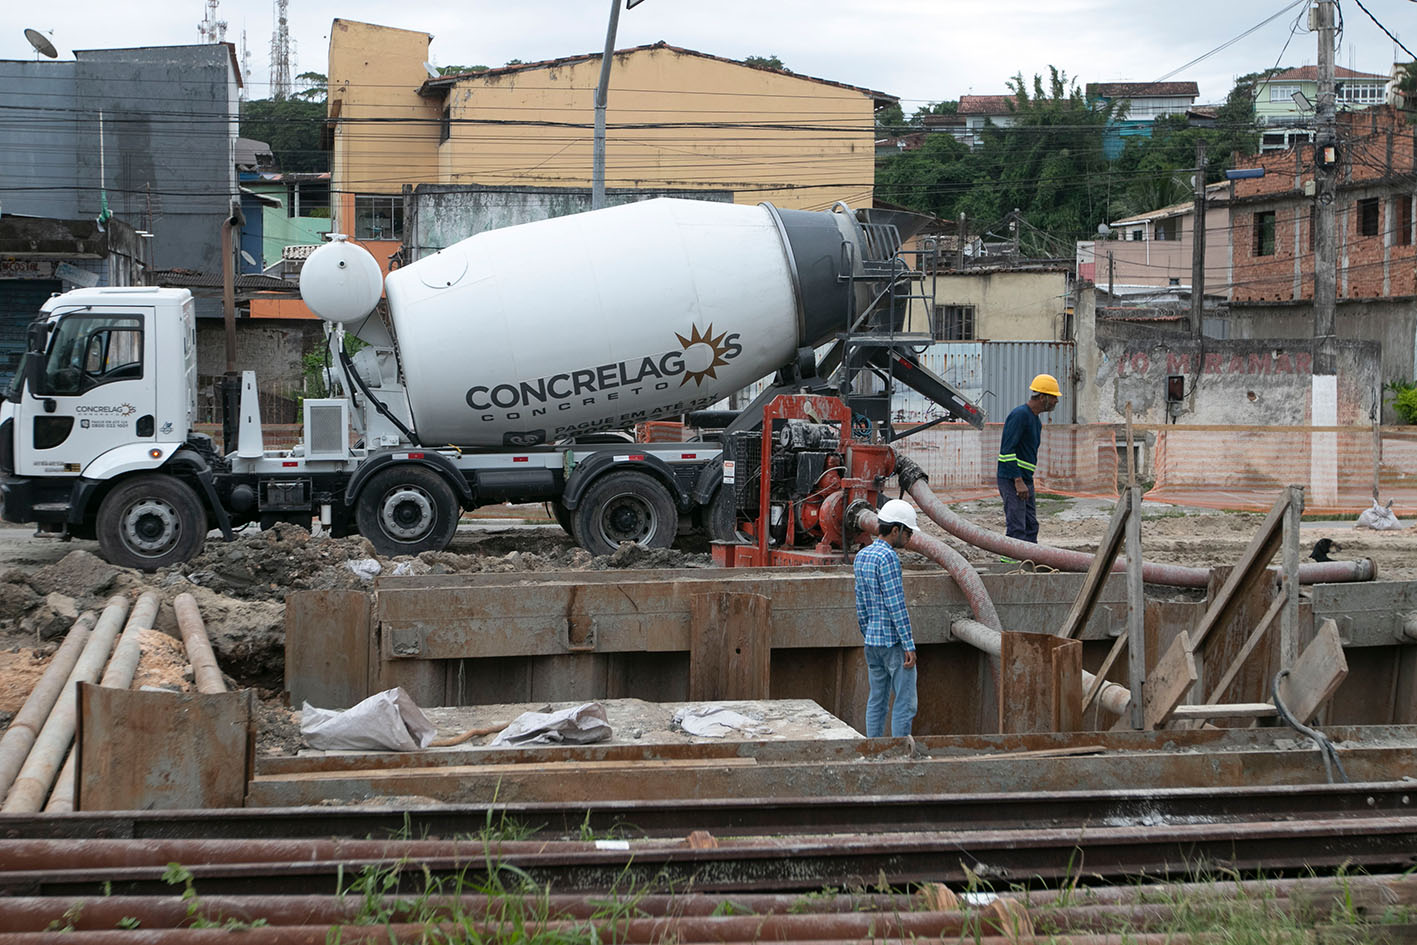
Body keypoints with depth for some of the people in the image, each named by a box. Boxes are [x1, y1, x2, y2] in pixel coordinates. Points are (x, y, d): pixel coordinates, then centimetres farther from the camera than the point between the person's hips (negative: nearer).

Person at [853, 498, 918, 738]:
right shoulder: (888, 557, -15)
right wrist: (909, 645, -16)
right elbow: (896, 605, -18)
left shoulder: (861, 556, 11)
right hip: (894, 640, -9)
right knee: (905, 703, -4)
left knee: (877, 700, 11)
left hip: (872, 640, 9)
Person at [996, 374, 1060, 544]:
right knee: (1016, 529, -12)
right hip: (1011, 479, -10)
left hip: (1025, 480, 10)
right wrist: (1018, 481, -24)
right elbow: (1007, 449, -21)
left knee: (1031, 527, 10)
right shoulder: (1020, 415, -15)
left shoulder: (1036, 421, 16)